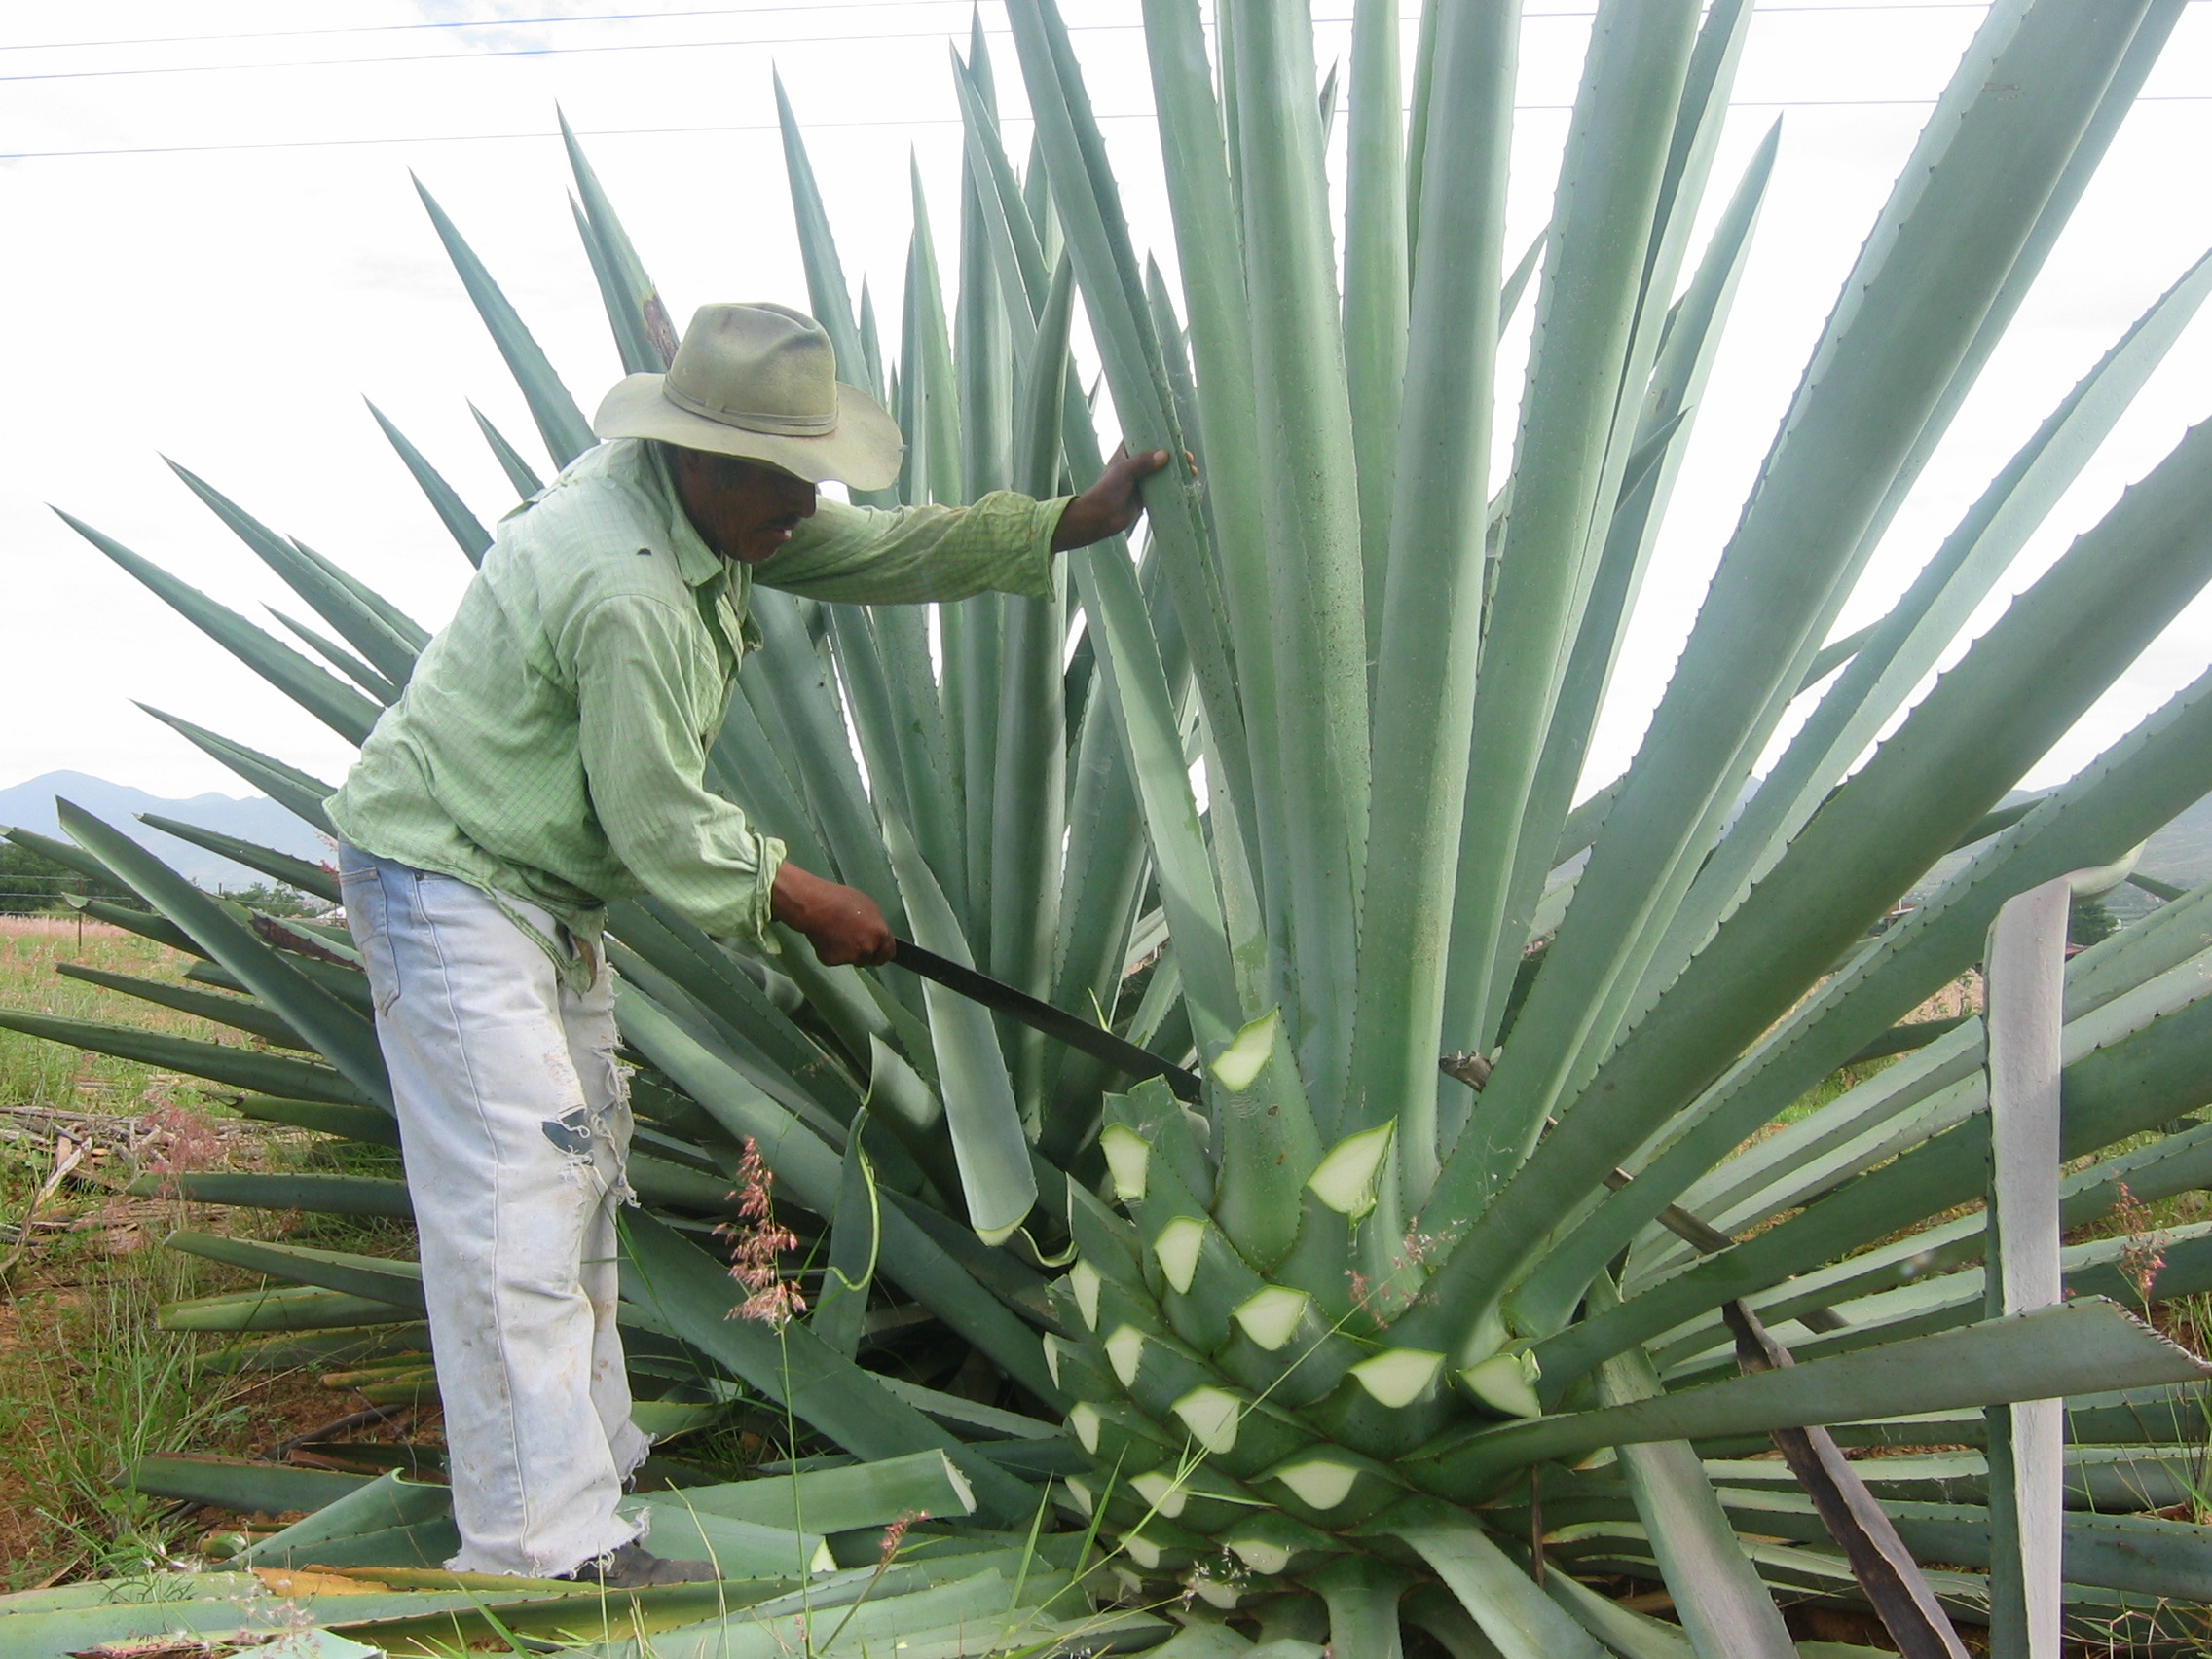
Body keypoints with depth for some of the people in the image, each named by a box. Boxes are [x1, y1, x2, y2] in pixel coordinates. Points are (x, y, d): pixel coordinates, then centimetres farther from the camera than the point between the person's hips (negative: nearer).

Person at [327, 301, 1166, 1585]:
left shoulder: (713, 505, 0)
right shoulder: (630, 592, -30)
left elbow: (875, 552, 9)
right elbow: (661, 826, -22)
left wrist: (1069, 524, 7)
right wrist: (808, 902, -8)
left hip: (545, 887, 11)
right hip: (449, 887, -11)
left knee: (581, 1169, 15)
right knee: (514, 1203, -12)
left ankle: (593, 1469, 28)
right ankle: (546, 1552, -7)